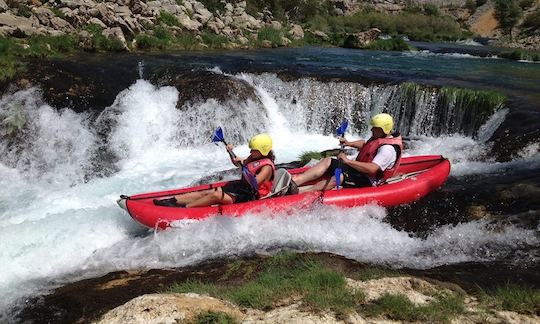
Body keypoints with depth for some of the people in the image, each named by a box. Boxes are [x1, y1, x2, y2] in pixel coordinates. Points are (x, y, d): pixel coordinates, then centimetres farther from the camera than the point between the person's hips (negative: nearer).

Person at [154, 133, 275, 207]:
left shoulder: (267, 167, -16)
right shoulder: (254, 158, 11)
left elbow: (254, 184, -31)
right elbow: (238, 163, 29)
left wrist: (244, 167, -39)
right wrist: (231, 152, 12)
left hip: (249, 196, -9)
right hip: (240, 186, 9)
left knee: (216, 195, -29)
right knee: (205, 193, -6)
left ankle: (183, 208, -29)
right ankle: (172, 200, -13)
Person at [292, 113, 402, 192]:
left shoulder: (389, 149, -22)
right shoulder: (379, 138, 10)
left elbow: (372, 169, -33)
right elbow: (364, 144, 30)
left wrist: (348, 161, -31)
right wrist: (349, 144, 11)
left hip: (367, 182, -10)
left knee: (338, 178, -34)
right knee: (327, 161, -6)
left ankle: (297, 192, -45)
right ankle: (293, 182, -24)